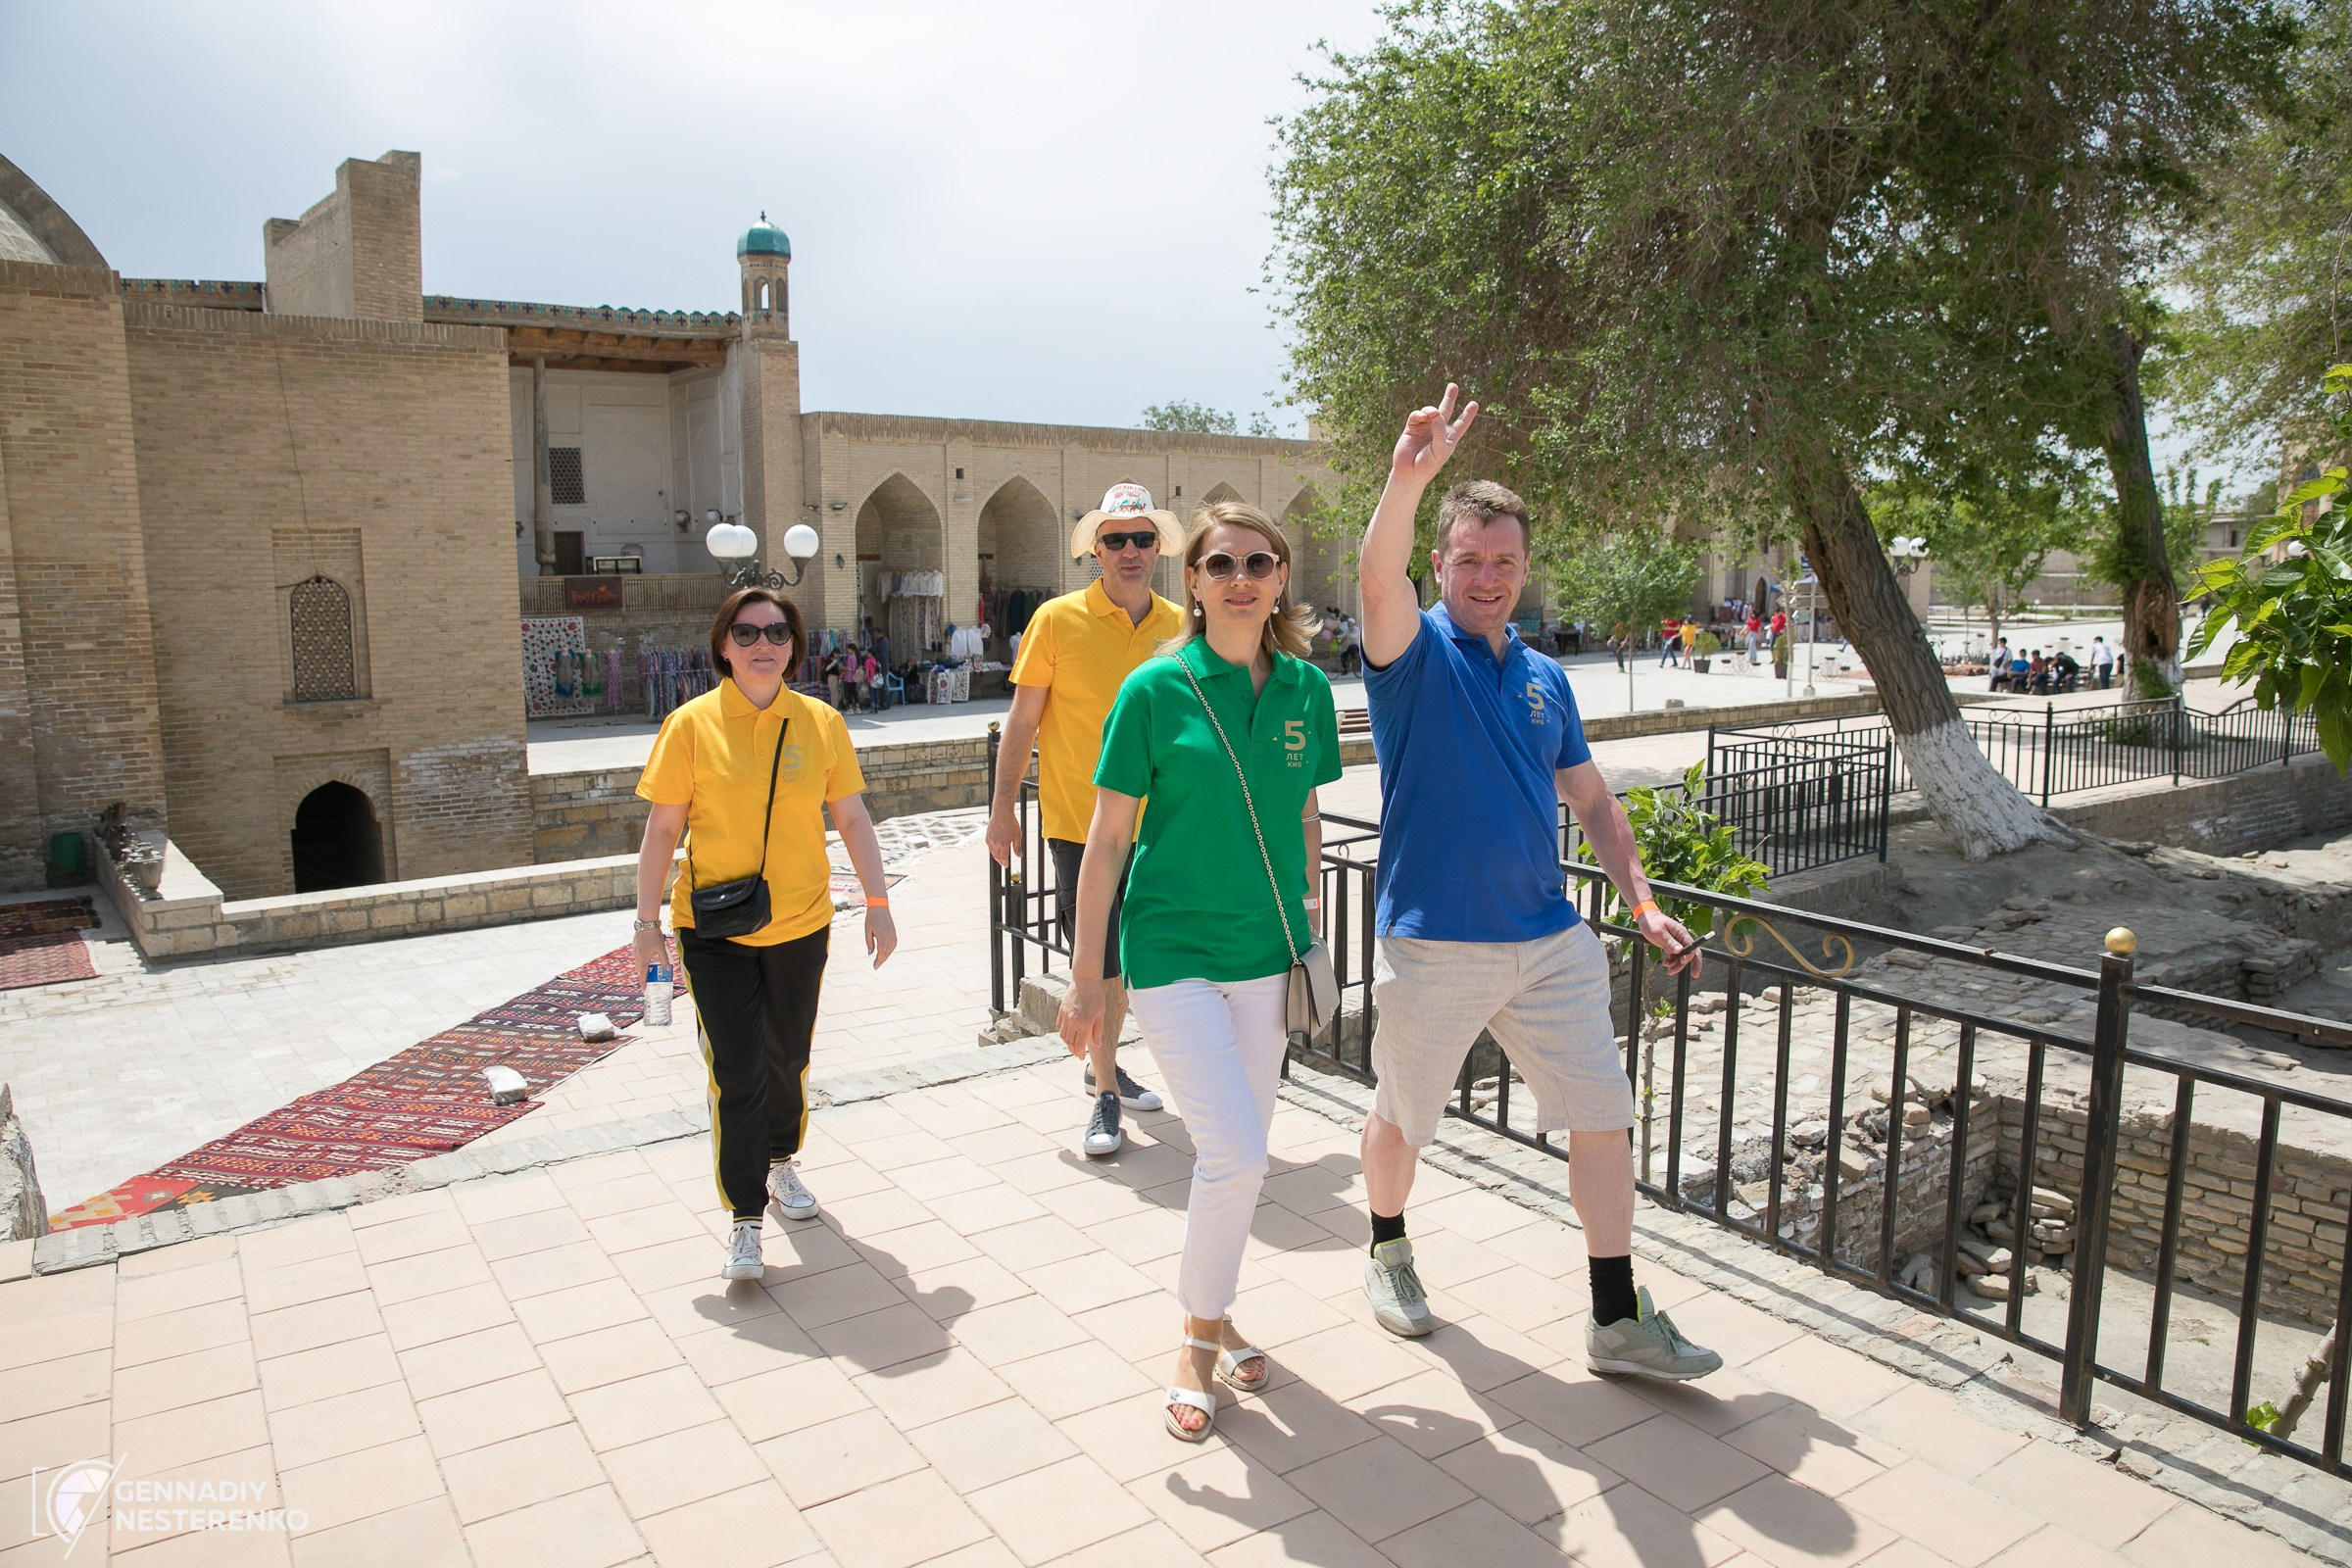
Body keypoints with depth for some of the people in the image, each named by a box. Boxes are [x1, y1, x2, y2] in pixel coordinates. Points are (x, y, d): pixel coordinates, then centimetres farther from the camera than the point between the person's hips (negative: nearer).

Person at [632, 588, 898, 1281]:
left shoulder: (821, 723, -1)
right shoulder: (691, 724, -7)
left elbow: (853, 818, 4)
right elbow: (662, 830, -4)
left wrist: (877, 903, 1)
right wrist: (647, 921, -5)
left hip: (800, 925, 3)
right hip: (712, 930, -2)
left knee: (787, 1059, 17)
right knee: (736, 1072, -6)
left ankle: (781, 1162, 43)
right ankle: (744, 1219, 6)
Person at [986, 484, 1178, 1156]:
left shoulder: (1179, 626, 2)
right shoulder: (1058, 619, -8)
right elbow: (1022, 720, -3)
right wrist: (1003, 806, -3)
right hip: (1077, 819, -4)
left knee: (1127, 956, 17)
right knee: (1099, 962, -1)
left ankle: (1102, 1061, 38)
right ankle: (1105, 1095, 14)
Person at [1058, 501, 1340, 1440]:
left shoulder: (1306, 688, 1)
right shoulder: (1157, 688, -10)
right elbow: (1107, 837, -7)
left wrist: (1309, 905, 12)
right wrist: (1086, 975, -7)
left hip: (1267, 950, 5)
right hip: (1172, 949, -4)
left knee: (1241, 1153, 14)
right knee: (1234, 1152, -11)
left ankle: (1211, 1315, 37)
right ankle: (1198, 1343, 14)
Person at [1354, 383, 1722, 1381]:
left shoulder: (1544, 679, 10)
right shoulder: (1415, 652, -6)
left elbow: (1590, 797, 17)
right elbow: (1378, 583, -29)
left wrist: (1642, 904, 8)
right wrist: (1407, 478, -46)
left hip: (1550, 941, 5)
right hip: (1433, 947, -5)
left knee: (1603, 1117, 4)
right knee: (1402, 1115, 12)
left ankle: (1618, 1320, 18)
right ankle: (1387, 1251, 40)